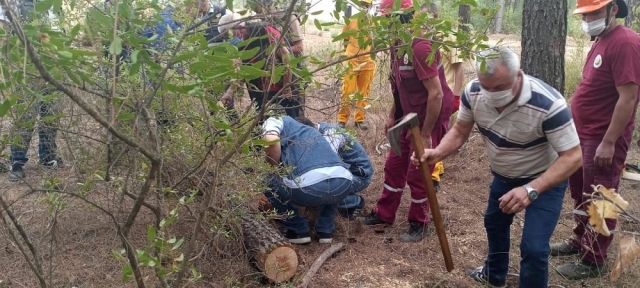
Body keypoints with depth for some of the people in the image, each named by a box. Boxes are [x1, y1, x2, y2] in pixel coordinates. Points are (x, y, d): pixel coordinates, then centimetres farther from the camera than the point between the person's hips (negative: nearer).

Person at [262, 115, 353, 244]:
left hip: (309, 186, -5)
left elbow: (271, 140, -4)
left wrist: (276, 167, 15)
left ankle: (298, 231, 25)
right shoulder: (310, 130, 41)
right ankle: (326, 230, 30)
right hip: (343, 184, 6)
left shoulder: (275, 121, 22)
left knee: (268, 183, 27)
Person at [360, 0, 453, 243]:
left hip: (431, 118, -9)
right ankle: (384, 214, 32)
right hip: (409, 116, 9)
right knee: (394, 166, 17)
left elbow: (436, 94, -27)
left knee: (418, 174, 3)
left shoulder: (420, 47, -27)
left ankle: (419, 224, 22)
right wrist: (392, 116, 17)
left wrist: (426, 134, -23)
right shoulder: (397, 46, 4)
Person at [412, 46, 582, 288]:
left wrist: (531, 190, -46)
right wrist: (437, 153, -29)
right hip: (503, 175, 6)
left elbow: (572, 157, -34)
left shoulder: (549, 105, -38)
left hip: (545, 179, -6)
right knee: (494, 224, 26)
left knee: (533, 248, -15)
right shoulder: (473, 92, -23)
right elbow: (460, 131, -8)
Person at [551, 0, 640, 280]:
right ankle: (580, 240, 38)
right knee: (580, 194, 21)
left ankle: (594, 261, 16)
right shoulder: (601, 41, 12)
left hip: (603, 140, -9)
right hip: (584, 135, 9)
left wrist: (608, 142, -23)